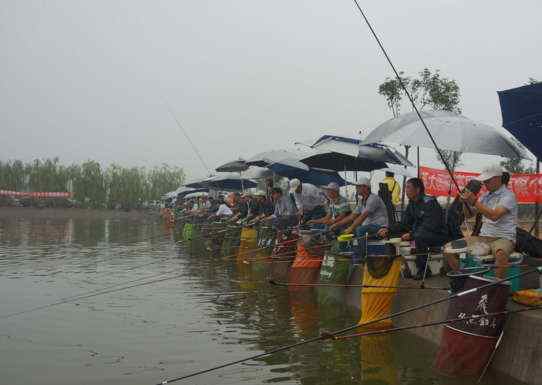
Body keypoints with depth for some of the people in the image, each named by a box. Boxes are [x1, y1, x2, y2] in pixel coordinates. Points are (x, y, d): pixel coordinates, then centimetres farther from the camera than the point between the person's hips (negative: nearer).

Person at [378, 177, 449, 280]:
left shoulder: (429, 202, -18)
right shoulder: (411, 204, 7)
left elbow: (430, 226, -26)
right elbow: (404, 224, 6)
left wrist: (411, 234, -34)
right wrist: (388, 230, -10)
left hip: (439, 235, -8)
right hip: (421, 234, 8)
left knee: (419, 237, -37)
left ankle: (423, 270, -22)